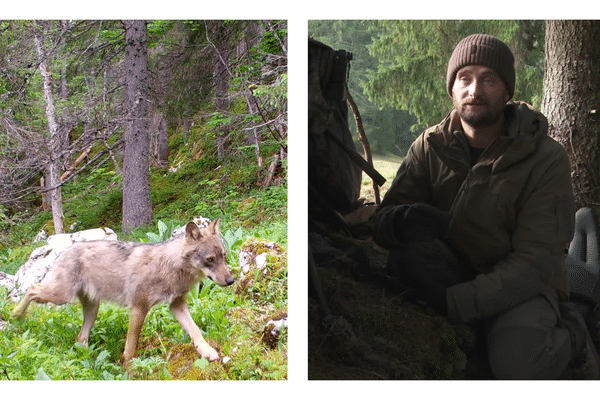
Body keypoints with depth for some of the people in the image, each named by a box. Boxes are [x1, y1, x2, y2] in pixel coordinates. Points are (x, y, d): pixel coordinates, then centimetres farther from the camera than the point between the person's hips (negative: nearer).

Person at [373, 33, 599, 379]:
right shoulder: (431, 146, -4)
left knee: (516, 363, -33)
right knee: (407, 255, -28)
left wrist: (453, 301, -29)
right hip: (457, 271, 3)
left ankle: (570, 338, 1)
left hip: (524, 286, -3)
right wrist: (402, 222, -36)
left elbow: (535, 262, -18)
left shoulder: (546, 159, -14)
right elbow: (382, 222, -9)